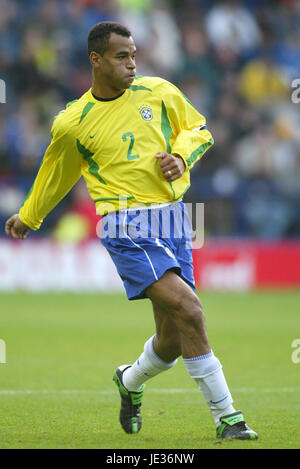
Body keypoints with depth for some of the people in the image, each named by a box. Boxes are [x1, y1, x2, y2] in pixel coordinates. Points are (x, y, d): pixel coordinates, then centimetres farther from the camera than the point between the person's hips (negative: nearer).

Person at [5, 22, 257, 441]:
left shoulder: (158, 92, 8)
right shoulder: (72, 124, 2)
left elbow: (199, 129, 21)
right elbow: (55, 174, 20)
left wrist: (181, 154, -1)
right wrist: (28, 218, 34)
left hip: (173, 221, 4)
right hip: (128, 227, -4)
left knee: (172, 339, 3)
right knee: (188, 310, -23)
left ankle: (131, 382, 39)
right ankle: (227, 418, -17)